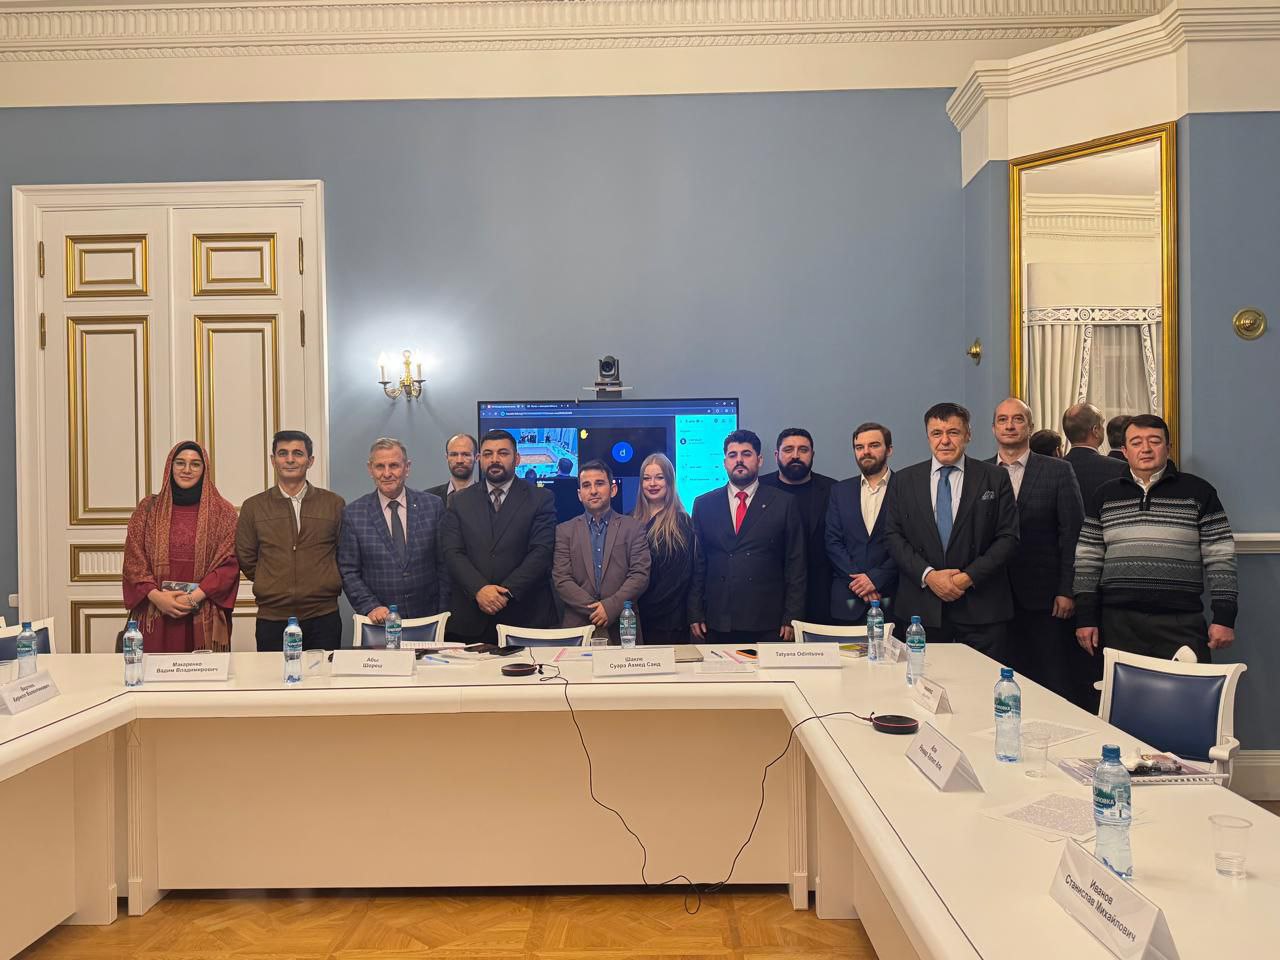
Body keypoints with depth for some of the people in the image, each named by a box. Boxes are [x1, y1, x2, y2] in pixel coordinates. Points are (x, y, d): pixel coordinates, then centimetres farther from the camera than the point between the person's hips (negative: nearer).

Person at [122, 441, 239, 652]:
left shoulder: (223, 512, 4)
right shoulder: (148, 508, 9)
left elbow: (229, 563, -2)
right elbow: (133, 560, 5)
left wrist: (195, 597, -13)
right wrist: (156, 595, -10)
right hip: (155, 616, 1)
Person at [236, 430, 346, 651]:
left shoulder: (334, 504, 5)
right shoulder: (253, 507, 6)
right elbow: (246, 559, 11)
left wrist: (329, 587, 6)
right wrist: (275, 586, 7)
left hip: (323, 617, 0)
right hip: (272, 618, 0)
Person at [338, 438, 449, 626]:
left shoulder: (433, 505, 0)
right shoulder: (353, 514, 0)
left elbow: (444, 564, 2)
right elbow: (348, 572, 0)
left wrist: (443, 614, -3)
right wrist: (370, 607, -13)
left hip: (427, 618, 1)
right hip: (379, 622, 0)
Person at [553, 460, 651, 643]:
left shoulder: (633, 528, 5)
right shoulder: (564, 531, 7)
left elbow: (640, 575, -3)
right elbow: (561, 580, -1)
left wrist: (610, 607, -15)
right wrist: (595, 610, -12)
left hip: (623, 628, 0)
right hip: (577, 628, 0)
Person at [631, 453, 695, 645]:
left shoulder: (682, 522, -4)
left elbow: (682, 574, -9)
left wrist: (645, 606, -11)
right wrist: (631, 605, -4)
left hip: (669, 618, -4)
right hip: (637, 616, 4)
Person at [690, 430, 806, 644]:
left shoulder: (784, 504, 3)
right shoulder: (704, 504, 9)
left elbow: (796, 564, 2)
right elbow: (697, 563, 9)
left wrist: (792, 618, -3)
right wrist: (695, 614, 4)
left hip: (768, 624, -1)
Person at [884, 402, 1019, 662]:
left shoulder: (995, 479, 4)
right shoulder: (903, 481, 7)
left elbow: (1008, 537, 0)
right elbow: (893, 536, 3)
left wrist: (970, 577, -11)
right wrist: (928, 575, -10)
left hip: (981, 608, -1)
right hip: (922, 608, 1)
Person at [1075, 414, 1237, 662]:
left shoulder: (1198, 492, 4)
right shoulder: (1104, 496, 9)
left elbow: (1220, 557, 2)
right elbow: (1088, 559, 9)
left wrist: (1224, 617, -4)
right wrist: (1085, 617, 4)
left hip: (1182, 622, -1)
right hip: (1119, 622, 2)